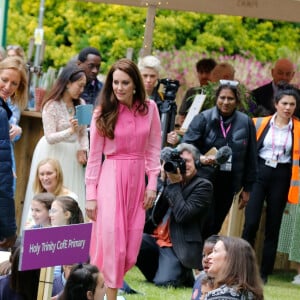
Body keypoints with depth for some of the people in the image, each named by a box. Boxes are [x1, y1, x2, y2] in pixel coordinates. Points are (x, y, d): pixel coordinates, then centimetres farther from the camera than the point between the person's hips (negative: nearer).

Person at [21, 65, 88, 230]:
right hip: (54, 153, -5)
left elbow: (83, 132, 10)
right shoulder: (51, 106, -13)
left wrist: (83, 150, -7)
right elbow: (50, 137, -16)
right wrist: (70, 131, -30)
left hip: (72, 154, 5)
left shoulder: (80, 104, 4)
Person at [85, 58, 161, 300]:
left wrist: (153, 184, 1)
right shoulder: (103, 112, -3)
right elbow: (94, 155, -1)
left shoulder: (149, 108, 2)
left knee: (131, 246, 2)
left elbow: (154, 148, 6)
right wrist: (91, 194, -3)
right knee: (111, 239, -8)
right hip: (111, 177, -2)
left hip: (137, 179, 3)